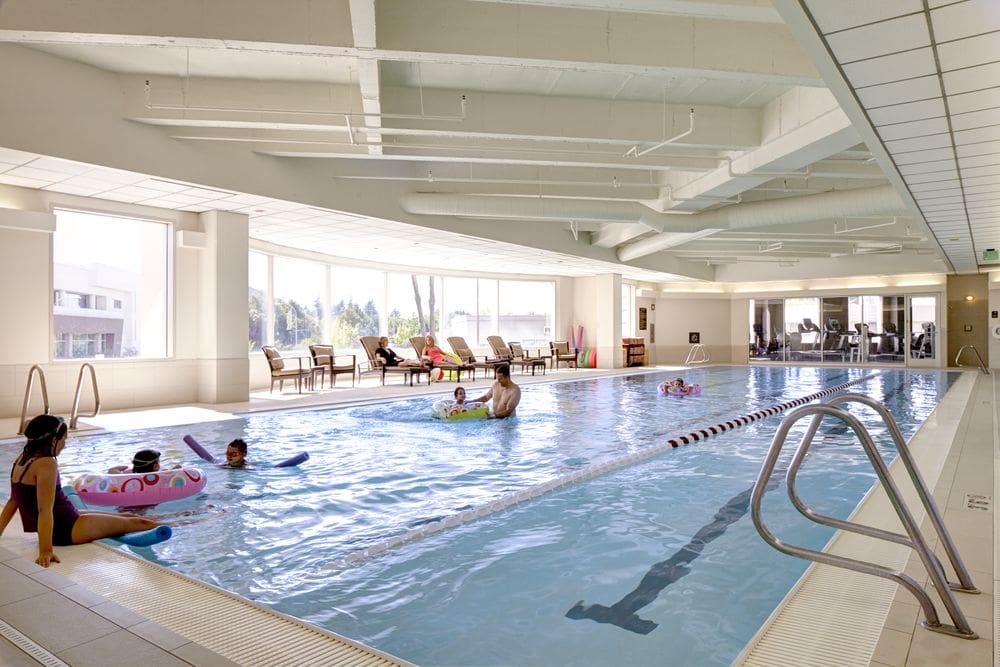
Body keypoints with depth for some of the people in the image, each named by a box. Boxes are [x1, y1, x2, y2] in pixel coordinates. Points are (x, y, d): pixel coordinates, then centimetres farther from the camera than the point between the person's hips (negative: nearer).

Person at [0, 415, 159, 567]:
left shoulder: (24, 457, 5)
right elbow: (45, 510, -29)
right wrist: (46, 551, -30)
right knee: (133, 523, 5)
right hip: (65, 530, -10)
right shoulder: (46, 464, -24)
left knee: (125, 516, 22)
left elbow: (13, 501, 11)